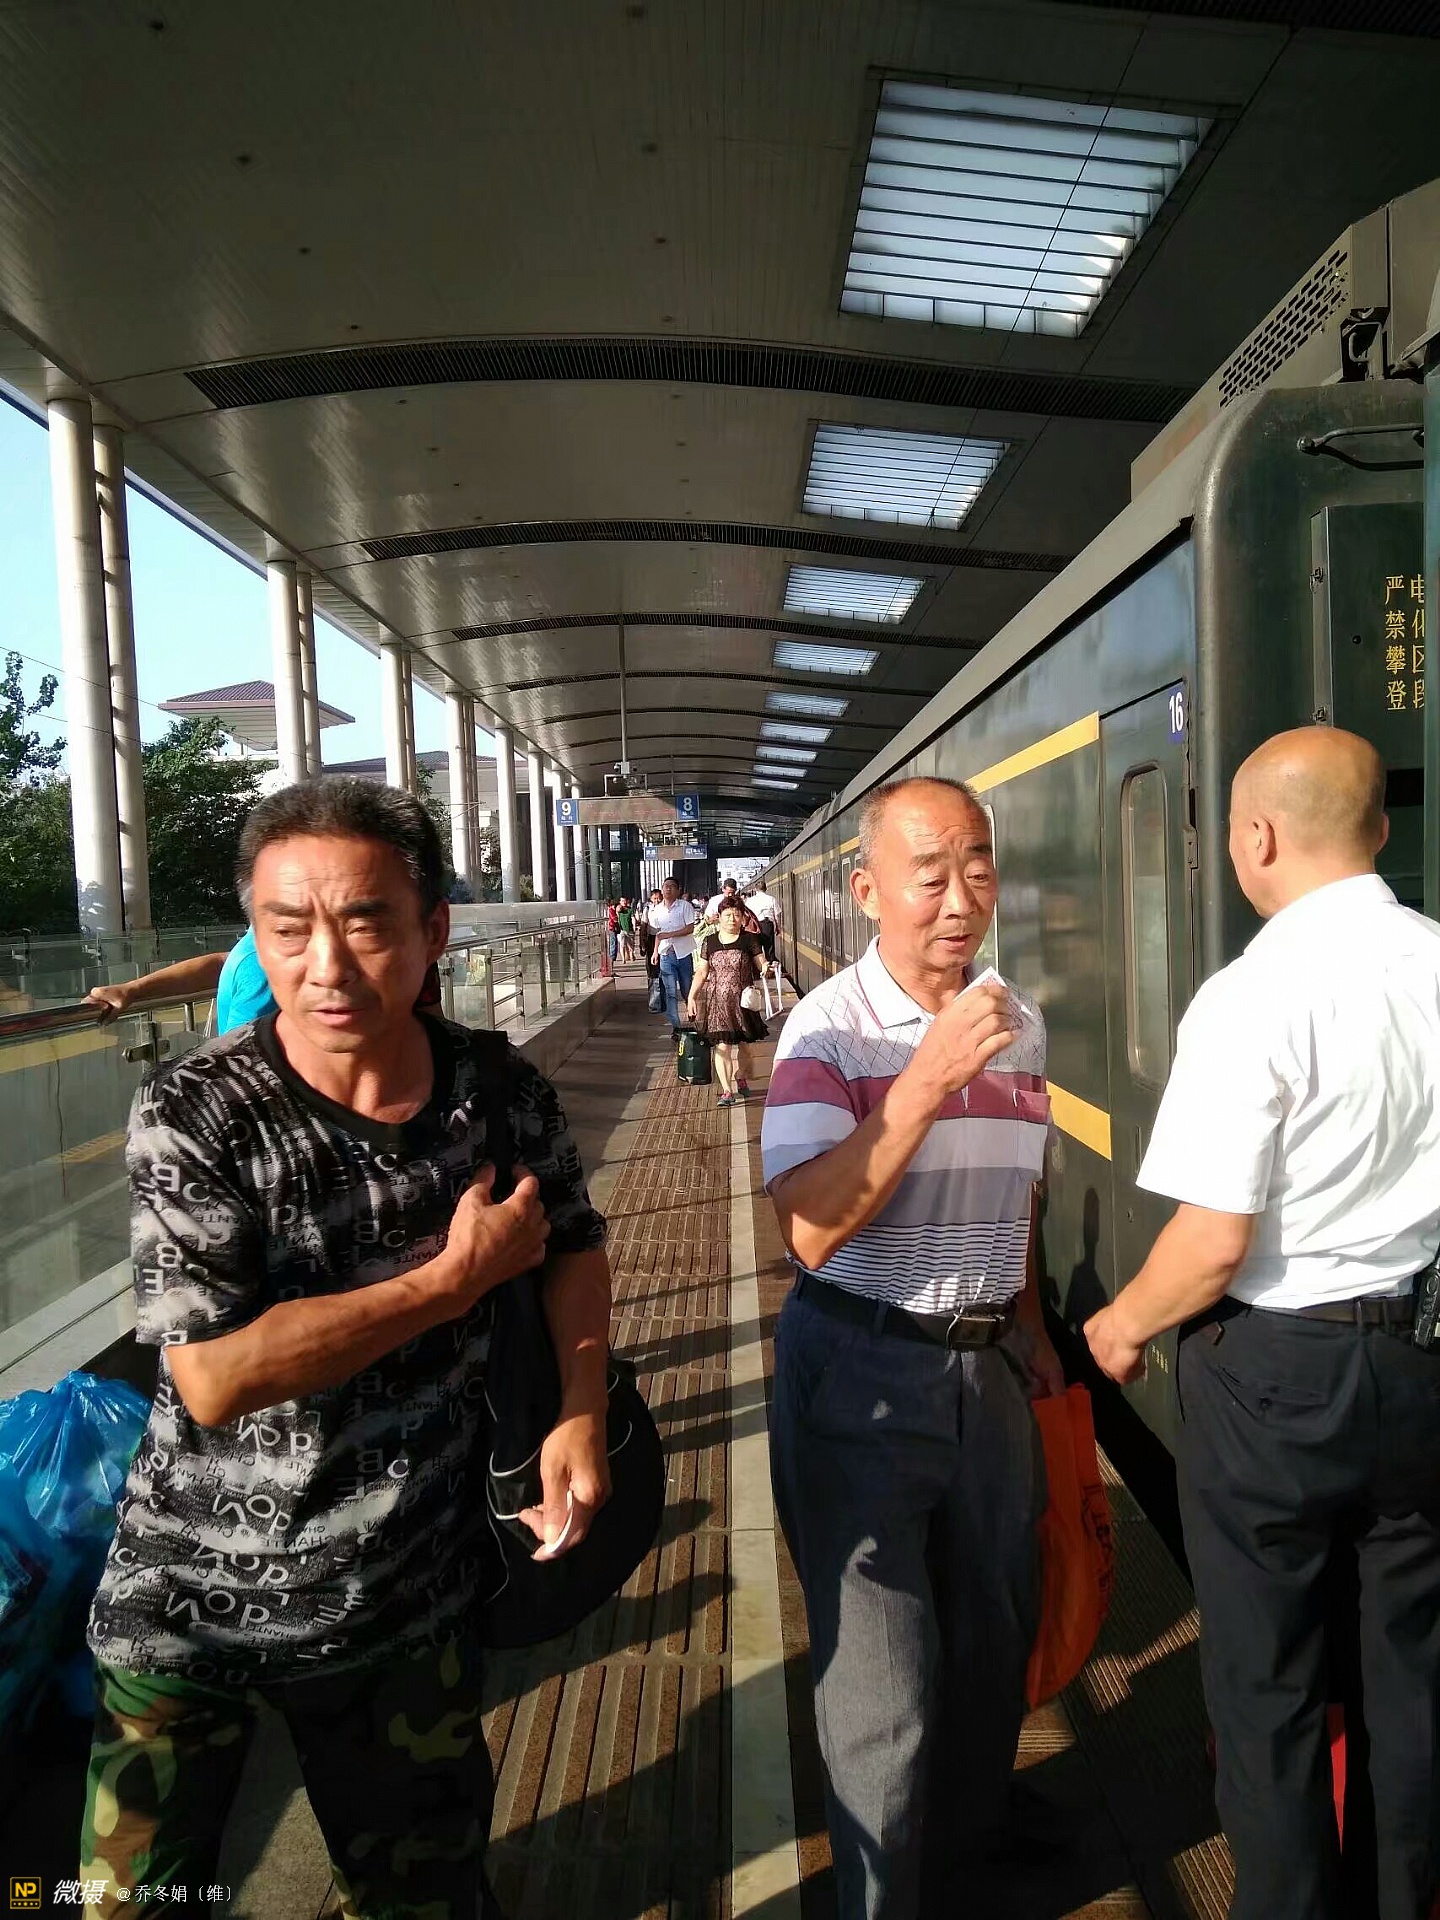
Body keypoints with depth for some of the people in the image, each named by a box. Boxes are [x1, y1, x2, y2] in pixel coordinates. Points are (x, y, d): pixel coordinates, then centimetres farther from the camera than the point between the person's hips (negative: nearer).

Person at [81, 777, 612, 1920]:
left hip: (411, 1600, 3)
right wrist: (458, 1276, -23)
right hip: (193, 1608, -2)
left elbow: (574, 1243, 7)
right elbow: (215, 1377, -27)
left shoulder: (505, 1096, -11)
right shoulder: (193, 1119, -20)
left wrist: (581, 1415, -8)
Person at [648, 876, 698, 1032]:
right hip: (666, 955, 2)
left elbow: (690, 928, -12)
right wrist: (655, 952, 5)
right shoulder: (656, 910, 8)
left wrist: (669, 934, -17)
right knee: (670, 992, -2)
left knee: (687, 990, 8)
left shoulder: (685, 906, -5)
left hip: (684, 953, -2)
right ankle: (674, 1024, 0)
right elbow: (658, 933, 14)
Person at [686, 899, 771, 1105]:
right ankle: (727, 1091, -3)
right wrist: (692, 997, 1)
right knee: (722, 1045, -9)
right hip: (717, 1001, 0)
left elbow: (761, 963, 0)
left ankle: (741, 1080, 37)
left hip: (742, 999, 0)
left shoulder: (749, 939, 1)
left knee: (743, 1044, 11)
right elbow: (701, 972, 7)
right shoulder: (709, 942, 5)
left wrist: (765, 967, -24)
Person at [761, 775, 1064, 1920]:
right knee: (883, 1676, 5)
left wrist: (1026, 1319, 13)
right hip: (862, 1366, -6)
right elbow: (811, 1229, -25)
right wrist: (927, 1077, -30)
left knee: (996, 1631, 23)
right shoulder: (830, 1029, -15)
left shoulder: (1021, 1024, 4)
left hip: (988, 1363, 6)